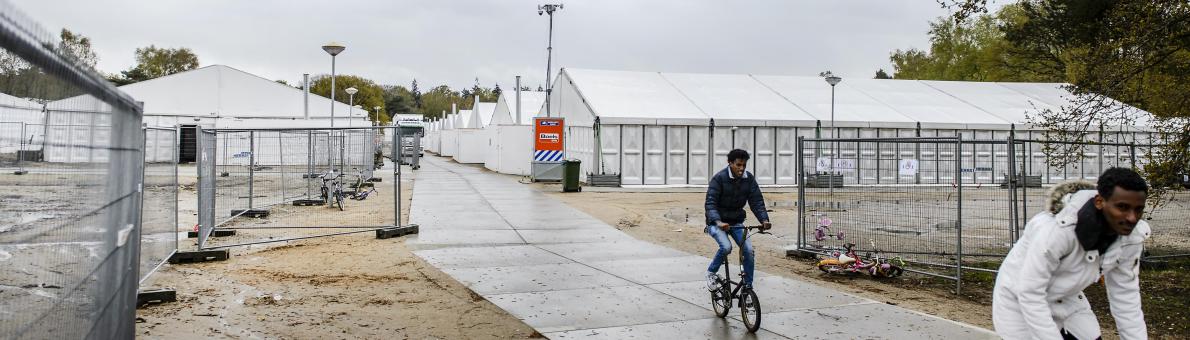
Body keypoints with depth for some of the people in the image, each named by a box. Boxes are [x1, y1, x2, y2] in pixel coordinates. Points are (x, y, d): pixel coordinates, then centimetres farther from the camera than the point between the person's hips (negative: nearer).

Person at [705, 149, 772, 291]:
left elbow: (757, 201, -6)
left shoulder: (749, 179, -3)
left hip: (736, 222, 4)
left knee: (749, 250, -13)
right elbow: (710, 203, -25)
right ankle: (711, 273, -2)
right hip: (717, 222, -4)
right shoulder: (719, 178, -17)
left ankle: (748, 287, 0)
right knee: (726, 247, -29)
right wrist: (718, 222, -42)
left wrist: (764, 219, -24)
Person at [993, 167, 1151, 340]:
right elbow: (1029, 294, -31)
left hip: (1066, 301, 6)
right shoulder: (1057, 228, -36)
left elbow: (1125, 295, -5)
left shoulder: (1132, 237, -16)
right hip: (1019, 302, -6)